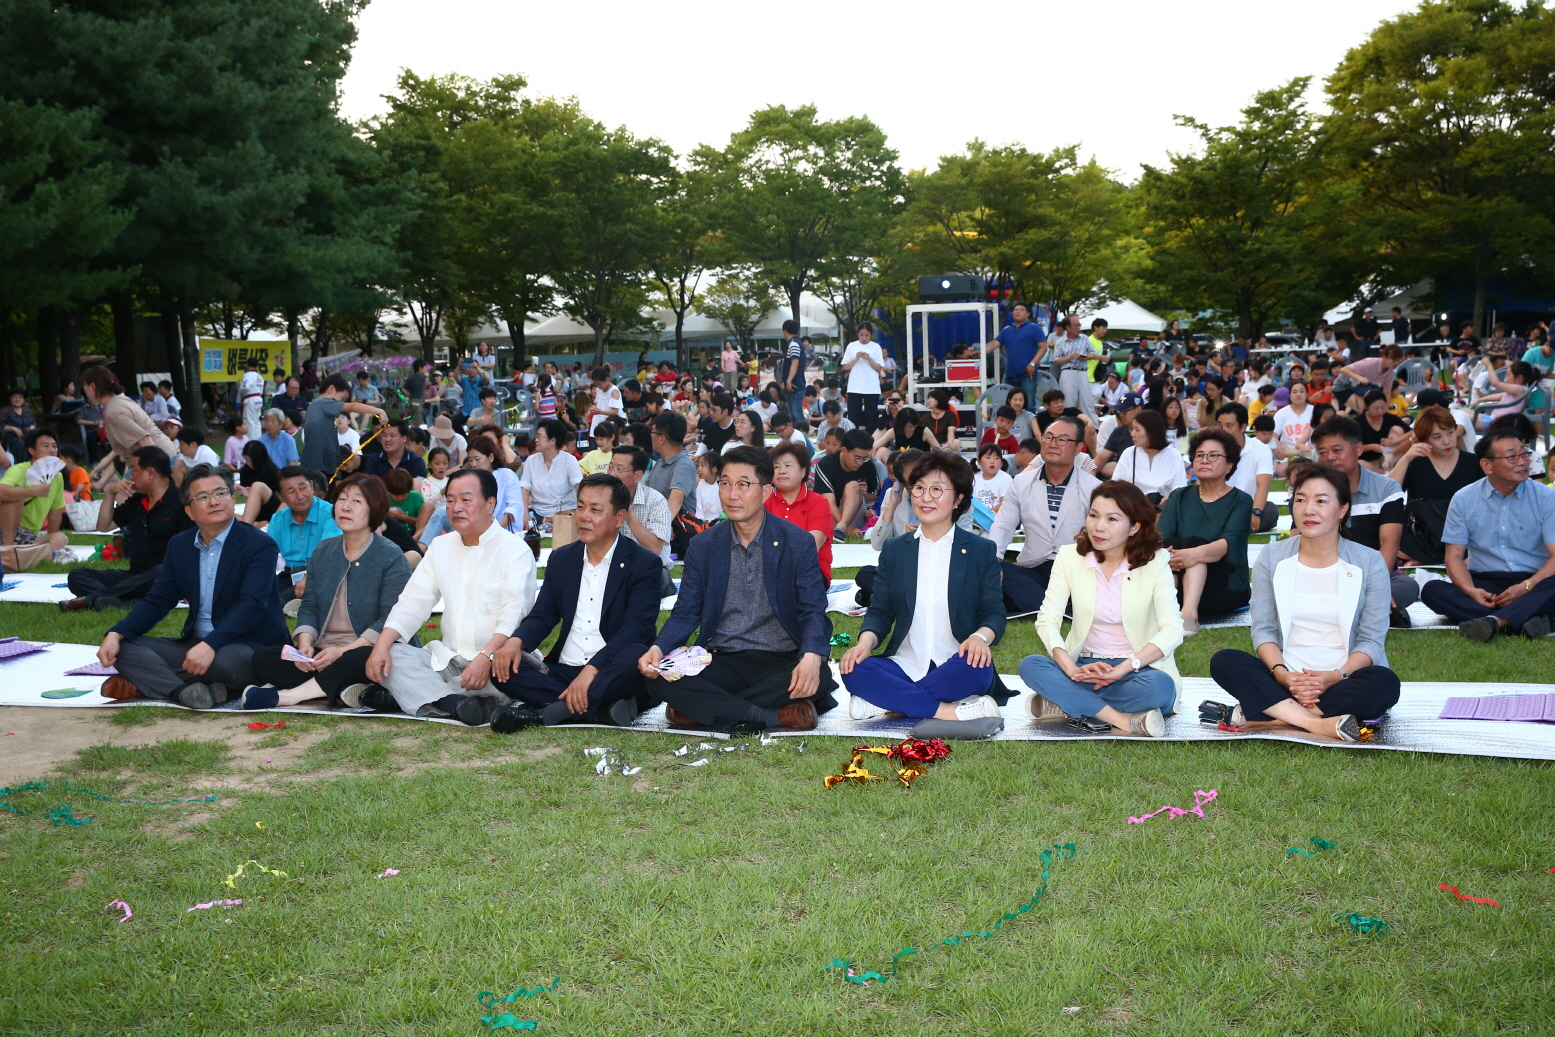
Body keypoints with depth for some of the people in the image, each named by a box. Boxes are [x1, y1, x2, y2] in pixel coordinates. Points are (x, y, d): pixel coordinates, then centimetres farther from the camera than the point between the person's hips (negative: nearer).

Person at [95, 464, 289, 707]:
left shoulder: (260, 545, -10)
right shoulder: (179, 545, 11)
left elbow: (251, 605, -22)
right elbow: (157, 600, 10)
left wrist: (210, 646, -36)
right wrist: (116, 634, -9)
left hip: (250, 647, -6)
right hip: (195, 644, 6)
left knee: (226, 660, -39)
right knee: (123, 648, -10)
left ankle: (143, 682, -20)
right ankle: (183, 692, -31)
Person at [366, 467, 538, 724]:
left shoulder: (515, 550, -5)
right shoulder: (440, 547, 14)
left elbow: (514, 615, -18)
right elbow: (412, 603, 8)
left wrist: (487, 657, -34)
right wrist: (382, 646, -9)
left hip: (494, 662, -5)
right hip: (447, 659, 5)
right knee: (392, 654, -18)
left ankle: (417, 695, -27)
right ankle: (457, 704, -34)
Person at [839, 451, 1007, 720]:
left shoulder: (981, 551, 8)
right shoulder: (894, 549, 14)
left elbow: (994, 612, 3)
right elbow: (879, 612, 10)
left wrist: (981, 637, -21)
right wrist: (865, 642, -12)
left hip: (955, 667, -2)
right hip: (904, 665, 2)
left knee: (976, 666, -36)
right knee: (855, 670, -28)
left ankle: (890, 700, -22)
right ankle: (948, 711, -27)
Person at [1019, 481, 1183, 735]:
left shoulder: (1155, 561, -4)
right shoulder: (1070, 556, 1)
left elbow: (1172, 630, -15)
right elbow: (1047, 620, -8)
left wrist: (1123, 669, -28)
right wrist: (1072, 670, -26)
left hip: (1139, 667, -2)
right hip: (1084, 667, 2)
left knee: (1159, 686, -36)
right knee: (1030, 666, -26)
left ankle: (1067, 705, -22)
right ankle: (1123, 721, -29)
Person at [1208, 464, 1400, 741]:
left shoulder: (1370, 563, 0)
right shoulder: (1271, 558, 4)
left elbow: (1371, 640, -4)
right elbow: (1263, 630, 0)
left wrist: (1336, 676, -22)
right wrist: (1282, 674, -19)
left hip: (1343, 683, -1)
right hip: (1285, 679, 1)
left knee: (1384, 682, -34)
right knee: (1224, 661, -25)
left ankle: (1269, 715, -29)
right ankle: (1319, 724, -34)